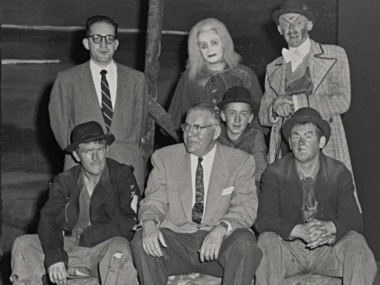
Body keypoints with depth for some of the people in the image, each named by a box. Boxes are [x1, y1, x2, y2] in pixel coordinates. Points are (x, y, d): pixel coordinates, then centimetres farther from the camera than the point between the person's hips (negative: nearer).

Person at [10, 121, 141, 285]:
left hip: (106, 250, -3)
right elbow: (49, 219, -7)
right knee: (23, 245, -12)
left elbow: (130, 220, -14)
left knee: (119, 249, -37)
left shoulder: (122, 175, -3)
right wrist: (54, 256, -26)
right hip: (71, 249, 4)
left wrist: (89, 236, -11)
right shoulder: (65, 181, 6)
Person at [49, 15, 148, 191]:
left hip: (127, 168, 1)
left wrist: (128, 154, 5)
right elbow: (60, 124, 8)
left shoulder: (136, 79, 12)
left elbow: (139, 122, 15)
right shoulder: (67, 80, 8)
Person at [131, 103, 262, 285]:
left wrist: (221, 229, -27)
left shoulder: (240, 162, 3)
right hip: (175, 239, 1)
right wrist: (149, 222, -21)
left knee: (244, 242, -32)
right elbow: (154, 201, 4)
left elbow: (245, 208, -6)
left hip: (219, 244, -1)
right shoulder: (165, 158, 8)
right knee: (142, 241, -28)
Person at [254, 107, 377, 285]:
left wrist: (329, 227, -32)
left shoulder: (339, 173, -1)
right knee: (266, 241, -32)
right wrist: (299, 230, -32)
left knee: (355, 242, -28)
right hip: (289, 248, -1)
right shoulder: (274, 173, -3)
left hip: (328, 248, 1)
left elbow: (353, 219, -8)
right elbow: (263, 219, -14)